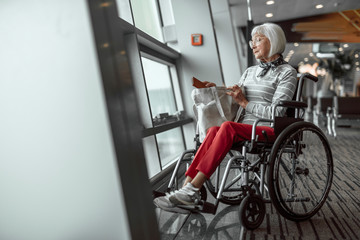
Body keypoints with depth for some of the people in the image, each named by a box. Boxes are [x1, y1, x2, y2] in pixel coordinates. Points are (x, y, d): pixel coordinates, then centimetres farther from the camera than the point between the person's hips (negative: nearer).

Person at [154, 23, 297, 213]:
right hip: (245, 128, 5)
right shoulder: (250, 71, 23)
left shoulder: (287, 72, 3)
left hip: (271, 130, -5)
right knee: (214, 130, -28)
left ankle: (191, 190, -34)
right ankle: (187, 187, -34)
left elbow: (277, 113, -9)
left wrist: (245, 102, -12)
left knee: (228, 127, -34)